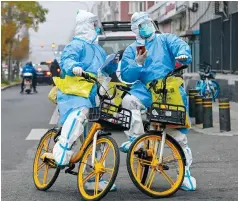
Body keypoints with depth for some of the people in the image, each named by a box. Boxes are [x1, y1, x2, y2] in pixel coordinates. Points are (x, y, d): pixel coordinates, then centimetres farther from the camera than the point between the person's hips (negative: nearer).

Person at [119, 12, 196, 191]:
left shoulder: (165, 40, 13)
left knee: (179, 133, -2)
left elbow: (180, 45, -8)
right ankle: (135, 138, -21)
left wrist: (182, 54, -32)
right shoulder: (131, 50, 17)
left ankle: (185, 171, 11)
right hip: (145, 91, 1)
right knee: (129, 100, -32)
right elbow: (126, 76, 7)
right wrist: (138, 63, -12)